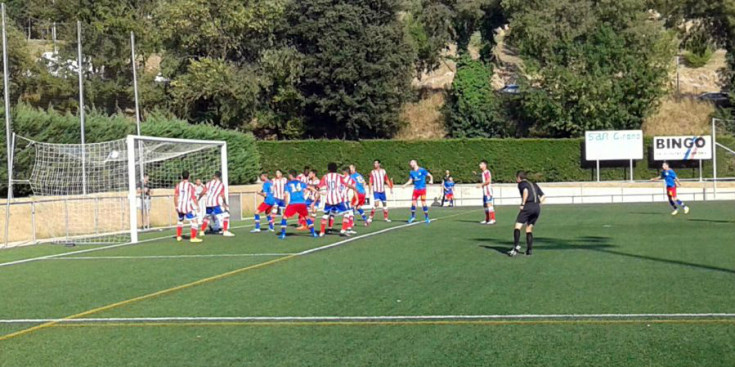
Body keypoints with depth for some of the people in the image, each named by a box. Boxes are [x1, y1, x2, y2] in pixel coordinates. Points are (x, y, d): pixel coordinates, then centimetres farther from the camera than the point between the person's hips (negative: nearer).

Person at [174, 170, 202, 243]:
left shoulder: (178, 185, 4)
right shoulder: (191, 185, -8)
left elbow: (175, 196, 3)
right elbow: (194, 197, -10)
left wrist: (176, 206, 13)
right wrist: (197, 206, 0)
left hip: (180, 206, 5)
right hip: (188, 207, -5)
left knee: (180, 220, 26)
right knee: (195, 221, -1)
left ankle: (178, 236, 30)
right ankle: (193, 237, -10)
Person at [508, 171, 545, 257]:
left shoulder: (521, 183, 6)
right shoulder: (533, 184, 26)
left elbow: (525, 191, -16)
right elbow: (543, 196, 22)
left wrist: (523, 204, -11)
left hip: (528, 207, -7)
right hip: (537, 208, 7)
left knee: (518, 226, -6)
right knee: (529, 229, 15)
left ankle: (516, 246, -22)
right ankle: (529, 249, 6)